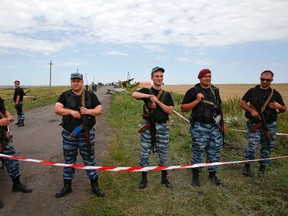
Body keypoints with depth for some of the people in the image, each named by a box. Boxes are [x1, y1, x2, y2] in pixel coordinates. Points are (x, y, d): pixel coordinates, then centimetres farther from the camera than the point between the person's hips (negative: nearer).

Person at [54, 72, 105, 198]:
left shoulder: (90, 95, 2)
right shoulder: (65, 95, 4)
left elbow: (99, 110, -1)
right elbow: (57, 109, -7)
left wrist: (89, 111, -19)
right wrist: (70, 111, -22)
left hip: (86, 134, -1)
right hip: (69, 134, 1)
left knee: (89, 159, 8)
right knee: (69, 160, 14)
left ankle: (94, 186, 23)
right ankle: (67, 186, 30)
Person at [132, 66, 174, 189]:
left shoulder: (166, 94, 7)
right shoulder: (146, 91, 2)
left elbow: (170, 111, -5)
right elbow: (134, 94, -19)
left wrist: (157, 101, -15)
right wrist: (150, 96, -27)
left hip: (162, 127, 1)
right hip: (147, 126, -1)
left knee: (163, 154, 11)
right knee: (144, 154, 6)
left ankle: (164, 178, 29)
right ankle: (144, 179, 24)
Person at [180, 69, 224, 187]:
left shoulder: (215, 90, 12)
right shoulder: (193, 91, -5)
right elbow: (183, 108, -9)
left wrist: (222, 122, 18)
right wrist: (197, 101, -18)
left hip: (215, 126, 5)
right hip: (200, 127, -5)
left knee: (215, 150, 10)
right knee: (198, 151, 2)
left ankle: (212, 174, 27)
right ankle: (195, 175, 19)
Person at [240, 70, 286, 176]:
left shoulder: (275, 94, 7)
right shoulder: (252, 91, 3)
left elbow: (284, 109, 12)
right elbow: (242, 103, 1)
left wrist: (278, 106, -12)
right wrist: (251, 110, -15)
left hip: (270, 125, 3)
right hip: (255, 124, -3)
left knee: (267, 147, 11)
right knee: (252, 146, -12)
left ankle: (263, 166, 29)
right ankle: (247, 166, 8)